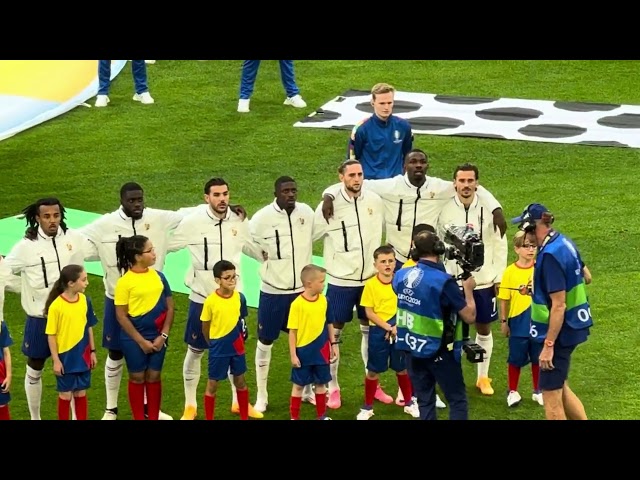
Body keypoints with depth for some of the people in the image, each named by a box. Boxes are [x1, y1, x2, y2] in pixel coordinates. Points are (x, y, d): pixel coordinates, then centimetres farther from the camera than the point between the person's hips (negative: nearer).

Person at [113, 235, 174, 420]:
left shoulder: (158, 276, 0)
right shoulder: (125, 282, -12)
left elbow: (169, 307, 5)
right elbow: (121, 316, -10)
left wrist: (163, 335, -5)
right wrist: (141, 341, -11)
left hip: (157, 336, 3)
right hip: (134, 338, -3)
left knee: (154, 377, 10)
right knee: (137, 378, 8)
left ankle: (154, 418, 21)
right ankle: (139, 419, 18)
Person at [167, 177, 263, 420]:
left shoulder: (239, 221, -4)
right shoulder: (193, 222, -13)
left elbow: (257, 249, 12)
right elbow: (164, 244, -6)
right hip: (202, 298, -3)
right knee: (195, 351, 9)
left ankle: (239, 401, 31)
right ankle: (190, 405, 23)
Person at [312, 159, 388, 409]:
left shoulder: (375, 201, -3)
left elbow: (386, 229, 10)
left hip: (370, 278, 3)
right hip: (340, 280, -3)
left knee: (370, 330, 14)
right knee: (334, 333, 5)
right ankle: (333, 387, 16)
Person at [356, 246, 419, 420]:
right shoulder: (371, 285, -10)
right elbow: (369, 312, -10)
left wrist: (398, 326, -13)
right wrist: (388, 327, -16)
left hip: (399, 331, 2)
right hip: (378, 332, -2)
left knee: (402, 368, 13)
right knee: (373, 370, 5)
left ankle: (409, 403, 28)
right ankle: (367, 407, 17)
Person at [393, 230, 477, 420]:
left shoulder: (401, 276, -3)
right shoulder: (443, 281, -21)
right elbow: (469, 317, -15)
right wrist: (468, 289, 1)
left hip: (411, 347, 6)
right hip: (438, 350, -6)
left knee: (424, 399, 12)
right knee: (457, 399, 4)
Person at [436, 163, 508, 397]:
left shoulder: (489, 209, -6)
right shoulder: (445, 210, -6)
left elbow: (500, 244, 0)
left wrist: (499, 277, -1)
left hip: (484, 281, 1)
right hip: (453, 281, -1)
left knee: (484, 329, 12)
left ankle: (483, 376, 27)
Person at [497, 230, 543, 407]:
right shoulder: (510, 272, -8)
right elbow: (504, 300, -3)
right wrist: (503, 322, -2)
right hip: (518, 324, -1)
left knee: (537, 359, 12)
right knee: (516, 359, 9)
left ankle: (538, 391, 27)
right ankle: (512, 392, 23)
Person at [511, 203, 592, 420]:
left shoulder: (550, 255, -25)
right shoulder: (565, 242, 4)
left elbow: (559, 305, -25)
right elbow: (585, 276, 20)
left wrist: (549, 345, -22)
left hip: (559, 331, -10)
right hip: (573, 327, 10)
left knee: (551, 395, 0)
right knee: (559, 388, 21)